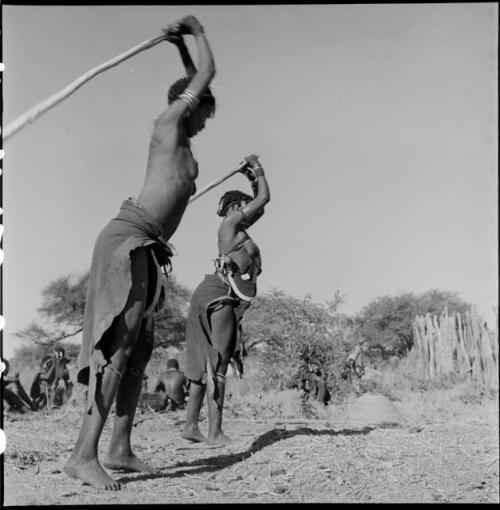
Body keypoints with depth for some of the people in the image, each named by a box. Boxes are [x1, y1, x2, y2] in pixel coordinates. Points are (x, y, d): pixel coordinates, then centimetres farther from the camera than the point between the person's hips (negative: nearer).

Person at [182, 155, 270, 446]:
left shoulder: (235, 228, 23)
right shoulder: (232, 222, -2)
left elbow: (260, 208, 36)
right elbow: (264, 198, 0)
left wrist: (253, 179, 27)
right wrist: (258, 170, 15)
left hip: (213, 298, 10)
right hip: (219, 296, -10)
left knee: (206, 364, 9)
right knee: (218, 364, -13)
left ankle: (191, 426, 12)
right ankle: (216, 433, -15)